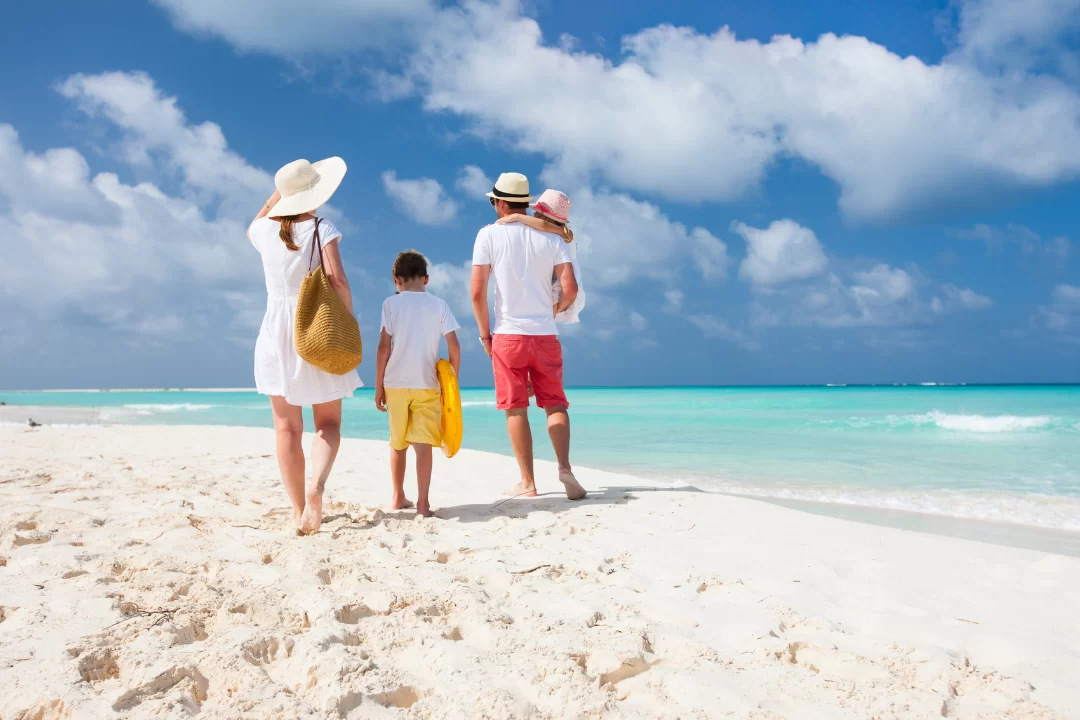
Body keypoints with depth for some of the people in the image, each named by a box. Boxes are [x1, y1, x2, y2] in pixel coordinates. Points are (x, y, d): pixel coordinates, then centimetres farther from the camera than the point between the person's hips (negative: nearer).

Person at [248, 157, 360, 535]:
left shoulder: (265, 230, 4)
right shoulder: (321, 228, -7)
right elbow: (337, 279, -17)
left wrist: (277, 194, 27)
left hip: (277, 332, 3)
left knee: (287, 426, 6)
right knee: (328, 423, 8)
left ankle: (299, 511, 5)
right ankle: (317, 483, -19)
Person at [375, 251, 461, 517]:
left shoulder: (391, 303, 2)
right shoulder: (439, 304, 5)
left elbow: (384, 347, -3)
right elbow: (454, 346, 0)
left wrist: (379, 386, 3)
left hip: (395, 383, 1)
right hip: (427, 385, 0)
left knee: (397, 443, 14)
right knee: (423, 443, -3)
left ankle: (398, 498, 26)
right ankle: (423, 502, -9)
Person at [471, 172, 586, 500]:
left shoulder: (489, 234, -2)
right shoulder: (551, 238, 4)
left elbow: (477, 292, -7)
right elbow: (570, 288, -5)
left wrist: (485, 333, 4)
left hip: (508, 335, -2)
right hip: (546, 335, 2)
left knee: (516, 409, 5)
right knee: (555, 403, 11)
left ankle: (528, 482, 6)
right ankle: (565, 467, -9)